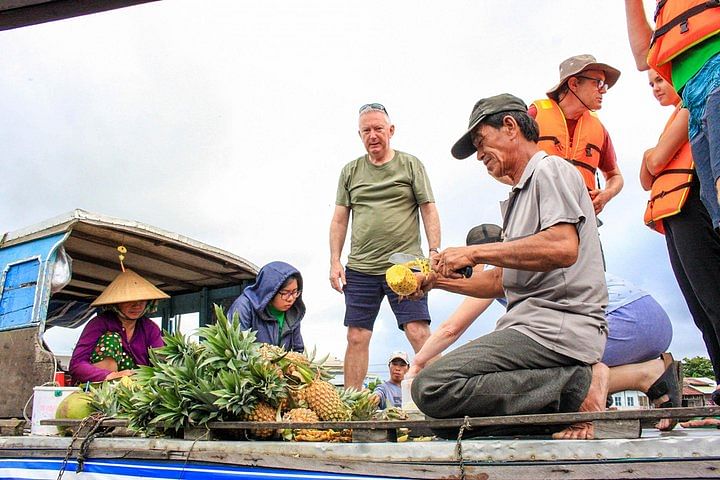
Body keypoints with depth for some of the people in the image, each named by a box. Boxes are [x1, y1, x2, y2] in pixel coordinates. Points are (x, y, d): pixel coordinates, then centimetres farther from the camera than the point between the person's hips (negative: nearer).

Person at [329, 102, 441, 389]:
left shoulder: (411, 165, 9)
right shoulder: (350, 171, 14)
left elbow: (429, 211, 6)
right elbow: (339, 219, 14)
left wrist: (434, 252, -6)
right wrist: (335, 262, 5)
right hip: (360, 269, 3)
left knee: (419, 334, -9)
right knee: (357, 338, 3)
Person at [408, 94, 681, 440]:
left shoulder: (550, 170, -1)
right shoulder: (519, 197, 29)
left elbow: (563, 248, -21)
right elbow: (503, 281, 26)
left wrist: (475, 252, -14)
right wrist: (439, 280, 17)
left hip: (558, 326, -12)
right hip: (534, 325, 12)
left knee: (431, 387, -23)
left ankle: (577, 387, -14)